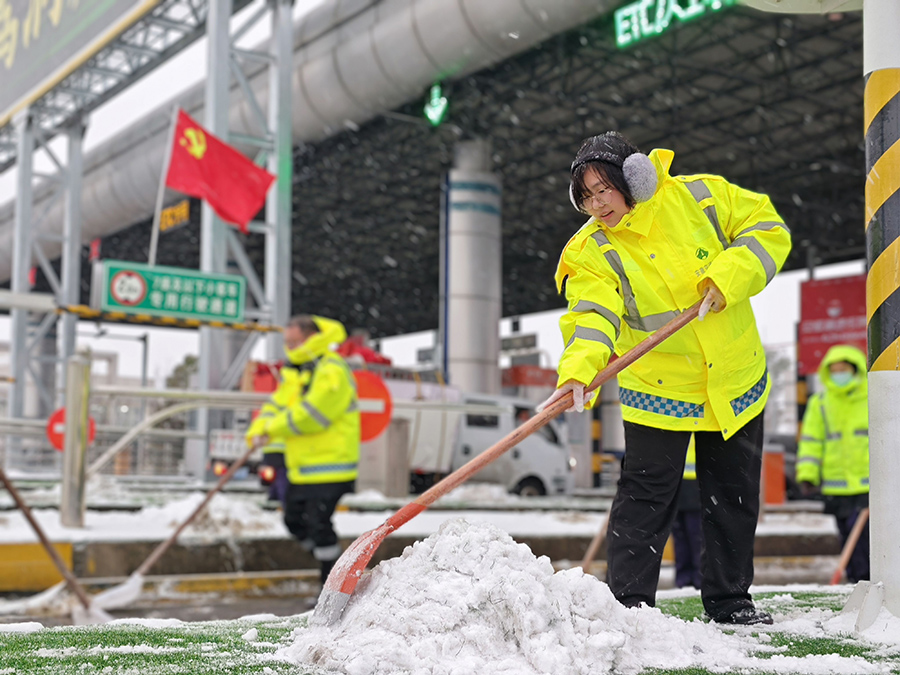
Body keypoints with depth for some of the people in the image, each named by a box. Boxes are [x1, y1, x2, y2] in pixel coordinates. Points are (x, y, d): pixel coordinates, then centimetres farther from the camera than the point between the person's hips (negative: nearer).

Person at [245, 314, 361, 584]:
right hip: (302, 468, 10)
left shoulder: (331, 371, -16)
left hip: (329, 466, -10)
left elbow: (312, 414, -24)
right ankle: (332, 565, 29)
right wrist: (259, 430, -5)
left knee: (318, 524, -9)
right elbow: (278, 403, 14)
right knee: (294, 520, 15)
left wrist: (273, 428, -14)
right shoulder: (296, 371, 15)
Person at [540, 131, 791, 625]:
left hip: (734, 380, 3)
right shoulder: (591, 252, -11)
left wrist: (727, 277, -21)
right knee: (646, 496, -5)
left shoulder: (699, 197, -8)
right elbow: (594, 317, -24)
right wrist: (578, 371, -43)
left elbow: (767, 229, -5)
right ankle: (630, 600, 6)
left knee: (735, 495, 11)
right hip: (658, 390, -2)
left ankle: (728, 599, 26)